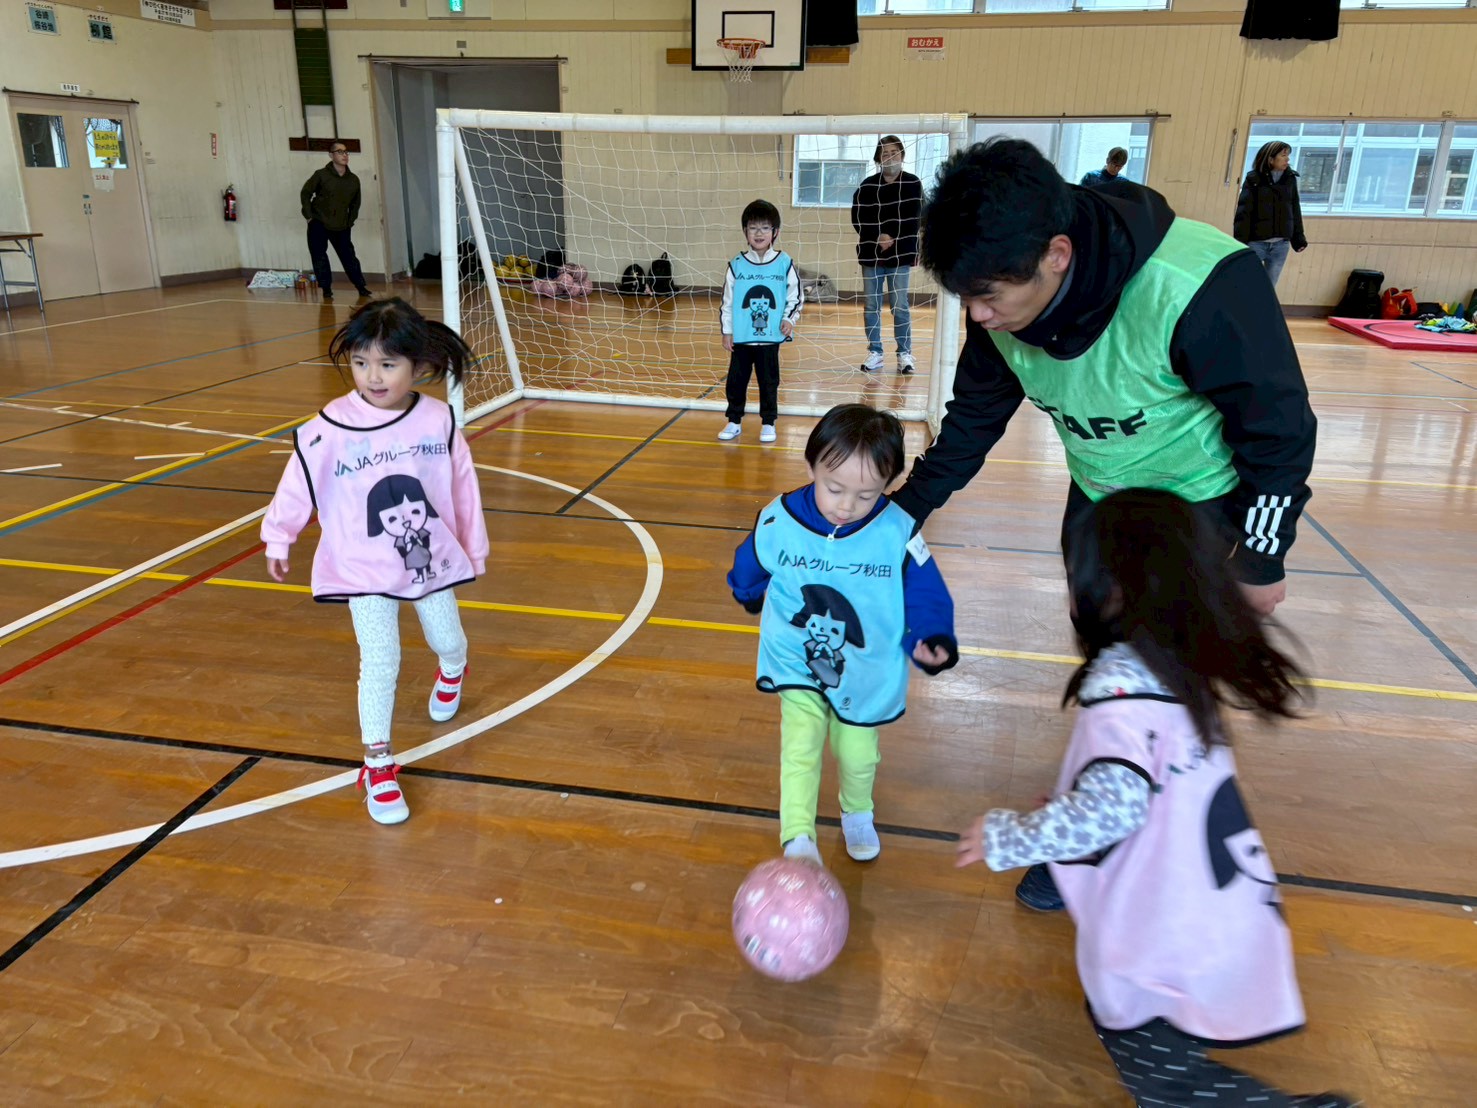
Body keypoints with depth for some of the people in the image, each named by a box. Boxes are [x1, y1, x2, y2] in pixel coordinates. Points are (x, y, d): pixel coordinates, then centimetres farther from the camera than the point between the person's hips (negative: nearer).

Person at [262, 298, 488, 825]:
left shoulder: (438, 420, -12)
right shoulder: (329, 430, -19)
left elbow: (463, 485, 0)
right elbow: (298, 485, -5)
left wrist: (474, 548, 9)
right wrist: (277, 541, 5)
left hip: (432, 560, 3)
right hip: (366, 570, -2)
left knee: (449, 641, 18)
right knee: (380, 661, -10)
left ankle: (451, 676, 57)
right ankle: (378, 764, 7)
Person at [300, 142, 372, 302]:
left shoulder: (353, 180, -1)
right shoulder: (321, 175, -10)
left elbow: (355, 202, 14)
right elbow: (305, 193, -3)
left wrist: (350, 221, 8)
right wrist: (309, 215, -6)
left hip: (341, 227, 2)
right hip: (318, 224, -2)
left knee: (349, 257, 2)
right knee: (319, 257, -3)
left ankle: (361, 287, 11)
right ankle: (326, 289, 4)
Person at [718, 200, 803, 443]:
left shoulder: (784, 264, -1)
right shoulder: (736, 266, 0)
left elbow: (796, 297, 5)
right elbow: (727, 301, 3)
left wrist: (789, 319, -9)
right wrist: (727, 331, 1)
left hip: (770, 336, -1)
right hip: (740, 337, 1)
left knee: (769, 381, 7)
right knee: (736, 379, 7)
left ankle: (768, 423, 20)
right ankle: (734, 421, 21)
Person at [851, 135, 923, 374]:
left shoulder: (912, 184, 2)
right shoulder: (867, 186, 4)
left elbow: (913, 220, -3)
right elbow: (858, 219, -1)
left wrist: (892, 239, -13)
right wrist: (878, 237, -13)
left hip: (900, 253, -2)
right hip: (871, 252, 2)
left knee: (900, 305, -1)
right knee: (871, 304, 3)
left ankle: (905, 353, 5)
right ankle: (874, 352, 11)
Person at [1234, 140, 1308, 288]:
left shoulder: (1290, 179, 7)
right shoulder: (1253, 180, -5)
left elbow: (1295, 210, 13)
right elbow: (1243, 212, -9)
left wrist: (1299, 238, 12)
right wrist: (1239, 242, -15)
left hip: (1281, 244, 4)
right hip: (1256, 242, -4)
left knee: (1269, 288, 9)